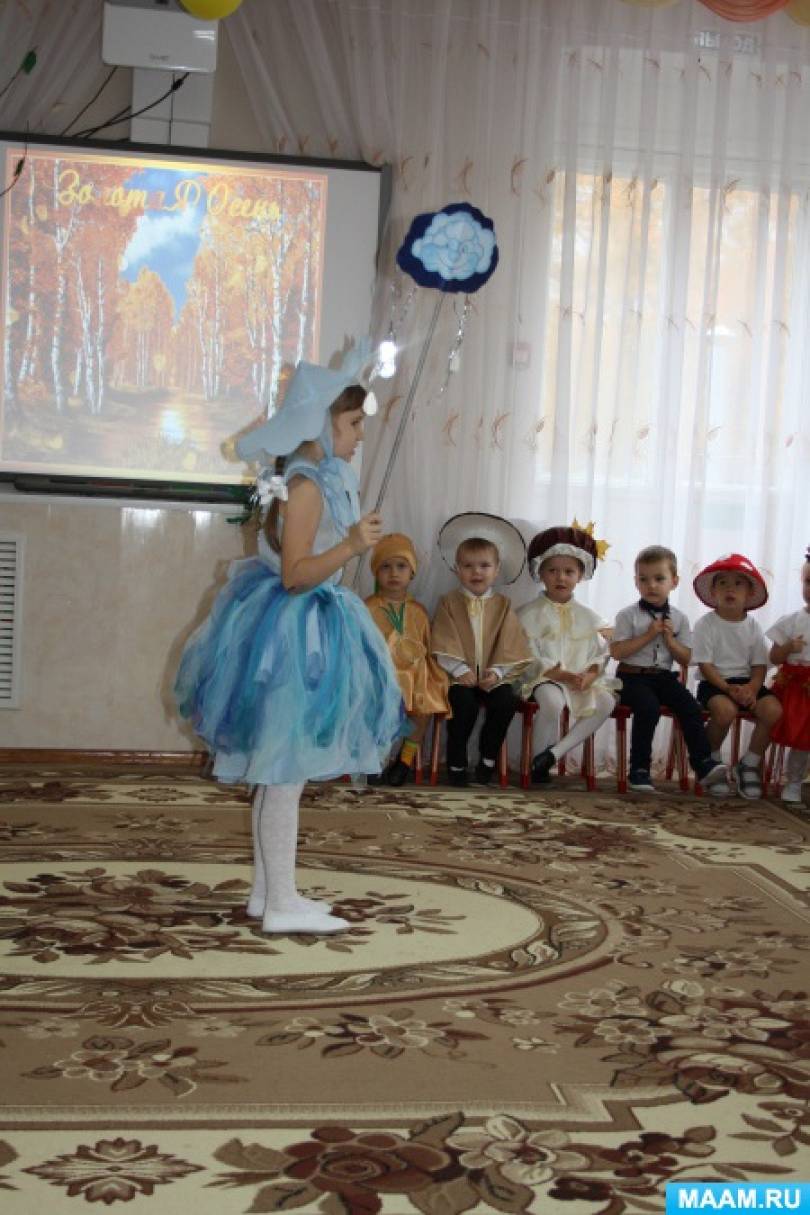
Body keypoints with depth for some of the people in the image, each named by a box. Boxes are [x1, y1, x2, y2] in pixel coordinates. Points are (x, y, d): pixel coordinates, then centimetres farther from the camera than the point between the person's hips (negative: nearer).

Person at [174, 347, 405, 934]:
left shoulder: (324, 477, 10)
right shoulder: (306, 485, -18)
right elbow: (295, 574, -23)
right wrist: (351, 546, -33)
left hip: (312, 627, 10)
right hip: (296, 629, -10)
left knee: (279, 771, 15)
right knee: (287, 771, -4)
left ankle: (269, 890, 24)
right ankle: (281, 904, 4)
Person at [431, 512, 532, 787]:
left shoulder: (502, 606, 12)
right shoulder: (449, 603, 7)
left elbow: (509, 647, 5)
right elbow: (445, 645, -2)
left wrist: (497, 672, -11)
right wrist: (460, 670, -15)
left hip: (492, 677, 2)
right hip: (460, 676, -2)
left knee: (506, 700, -27)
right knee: (464, 702, -31)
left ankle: (488, 757, -7)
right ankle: (456, 762, -13)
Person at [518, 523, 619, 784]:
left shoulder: (588, 617, 15)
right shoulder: (529, 613, 2)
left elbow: (600, 654, 10)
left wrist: (589, 675, -13)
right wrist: (561, 675, -19)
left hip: (582, 680, 4)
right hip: (545, 678, -4)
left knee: (606, 702, -25)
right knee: (552, 700, -38)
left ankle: (554, 753, -24)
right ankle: (539, 764, -16)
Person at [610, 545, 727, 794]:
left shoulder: (678, 618, 9)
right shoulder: (628, 615, 0)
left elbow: (686, 659, 9)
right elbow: (617, 652, -10)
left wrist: (669, 639, -8)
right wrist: (648, 635, -13)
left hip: (663, 677, 4)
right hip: (633, 677, -3)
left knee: (691, 708, -21)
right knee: (649, 707, -31)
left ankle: (703, 763, -14)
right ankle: (639, 769, -20)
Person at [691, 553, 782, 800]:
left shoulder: (752, 626, 6)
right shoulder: (706, 624, -5)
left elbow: (760, 665, 4)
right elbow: (705, 664, -10)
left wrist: (752, 688, -17)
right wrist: (728, 688, -22)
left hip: (746, 682, 4)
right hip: (714, 682, -4)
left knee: (774, 710, -23)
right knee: (726, 710, -36)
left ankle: (749, 765, -1)